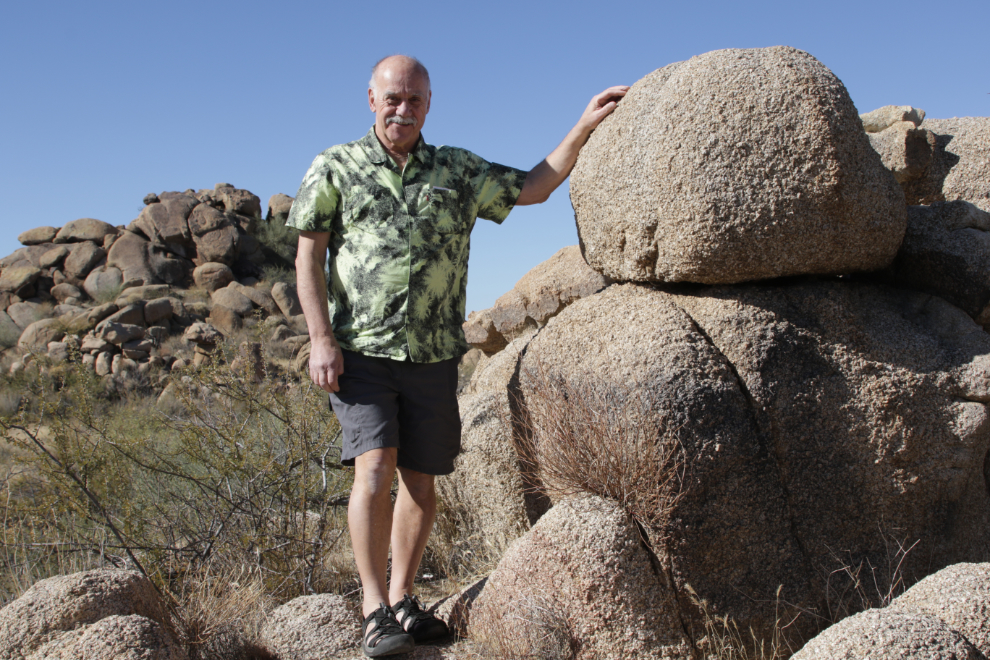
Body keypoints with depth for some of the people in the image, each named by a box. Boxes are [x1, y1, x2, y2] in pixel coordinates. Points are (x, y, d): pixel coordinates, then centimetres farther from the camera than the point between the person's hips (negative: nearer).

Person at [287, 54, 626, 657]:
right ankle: (374, 609, -4)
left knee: (421, 483, 6)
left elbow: (532, 188, 14)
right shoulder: (336, 167, 4)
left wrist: (584, 127, 5)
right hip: (362, 353, -3)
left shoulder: (458, 170, 12)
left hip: (434, 358, 3)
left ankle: (403, 599, 21)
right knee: (375, 469, -14)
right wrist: (321, 340, -9)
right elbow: (309, 256, 1)